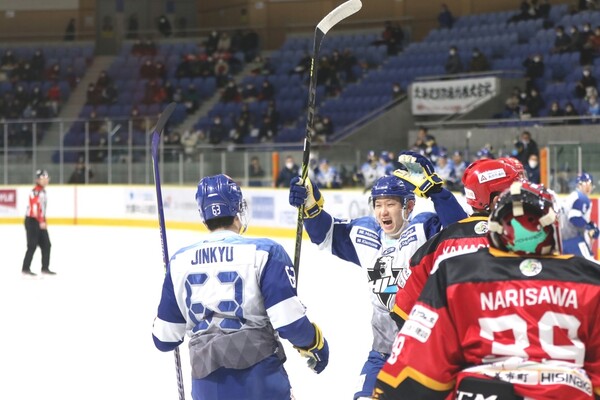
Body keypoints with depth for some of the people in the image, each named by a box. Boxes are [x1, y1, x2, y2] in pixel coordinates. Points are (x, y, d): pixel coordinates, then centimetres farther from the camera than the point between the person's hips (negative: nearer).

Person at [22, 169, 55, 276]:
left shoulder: (43, 191, 15)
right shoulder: (36, 191, -16)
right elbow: (35, 207, -24)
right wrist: (41, 222, -28)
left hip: (40, 222, 9)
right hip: (32, 221, -9)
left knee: (46, 245, 7)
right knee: (32, 245, -7)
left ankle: (45, 268, 13)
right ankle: (26, 268, 0)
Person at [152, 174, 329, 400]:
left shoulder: (180, 262, 6)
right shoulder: (264, 252, -7)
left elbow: (165, 338, 11)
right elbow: (289, 321, -14)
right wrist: (315, 344, 6)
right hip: (261, 382, -4)